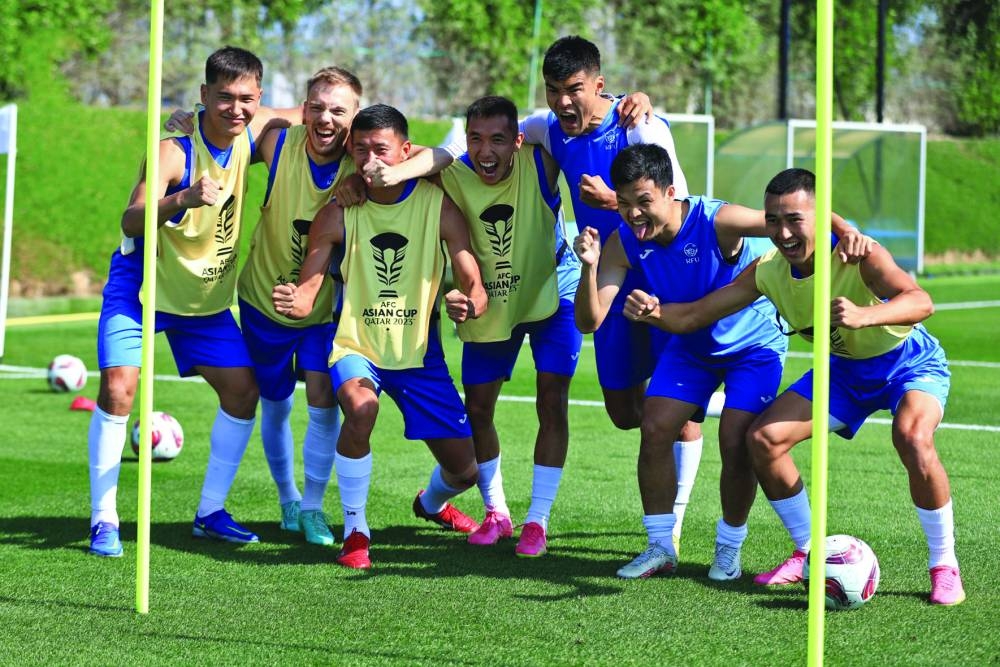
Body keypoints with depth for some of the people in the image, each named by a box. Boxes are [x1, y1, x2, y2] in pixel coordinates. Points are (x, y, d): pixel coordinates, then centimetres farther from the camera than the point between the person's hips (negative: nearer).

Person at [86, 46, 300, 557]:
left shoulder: (249, 138, -9)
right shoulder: (174, 151, -27)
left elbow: (293, 117, 13)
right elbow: (131, 220, -39)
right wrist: (183, 199, -58)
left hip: (206, 295, 6)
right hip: (143, 285, -6)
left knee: (243, 389, 2)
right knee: (118, 387, -19)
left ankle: (210, 513, 14)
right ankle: (103, 520, -10)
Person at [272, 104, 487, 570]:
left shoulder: (439, 205, -12)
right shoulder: (338, 213, -12)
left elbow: (474, 285, -14)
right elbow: (306, 294, -13)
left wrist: (469, 304, -38)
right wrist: (292, 302, -37)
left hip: (420, 352, 2)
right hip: (355, 345, -2)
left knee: (463, 469, 3)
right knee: (360, 407, -36)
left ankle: (431, 503, 43)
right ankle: (355, 530, -16)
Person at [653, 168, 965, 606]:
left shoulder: (856, 255, -34)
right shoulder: (767, 273, -17)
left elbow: (920, 302, -50)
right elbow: (694, 315, -10)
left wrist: (864, 315, -69)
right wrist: (655, 312, -32)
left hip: (911, 364, -6)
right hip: (844, 368, 6)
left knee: (912, 438, -34)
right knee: (764, 437, -7)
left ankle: (944, 568, -16)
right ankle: (809, 555, 12)